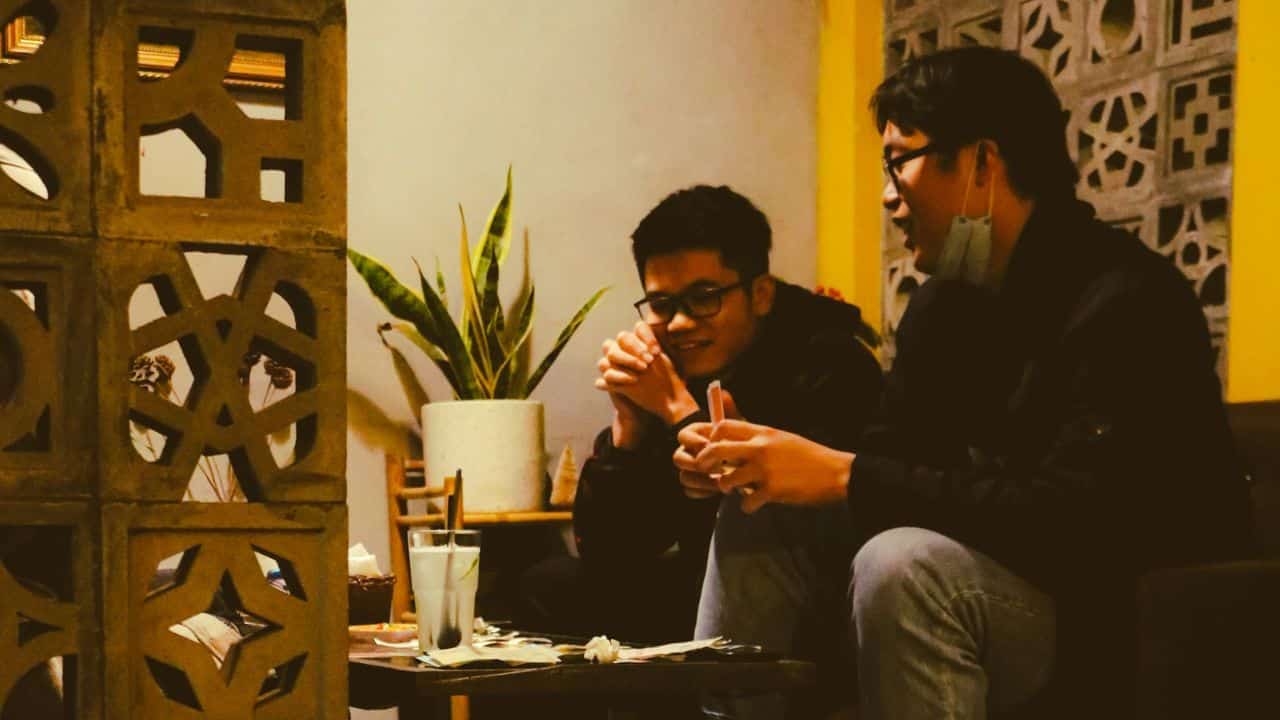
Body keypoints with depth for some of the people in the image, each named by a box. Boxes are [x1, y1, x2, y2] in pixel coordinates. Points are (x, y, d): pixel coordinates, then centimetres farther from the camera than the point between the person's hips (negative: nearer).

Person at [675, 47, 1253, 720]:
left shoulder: (1127, 302, -20)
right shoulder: (944, 303, 8)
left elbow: (1072, 519, -30)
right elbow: (891, 463, 9)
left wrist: (843, 475, -30)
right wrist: (752, 463, -10)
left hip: (1138, 620, -8)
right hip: (1003, 577, 8)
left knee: (904, 564, -33)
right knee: (758, 516, 0)